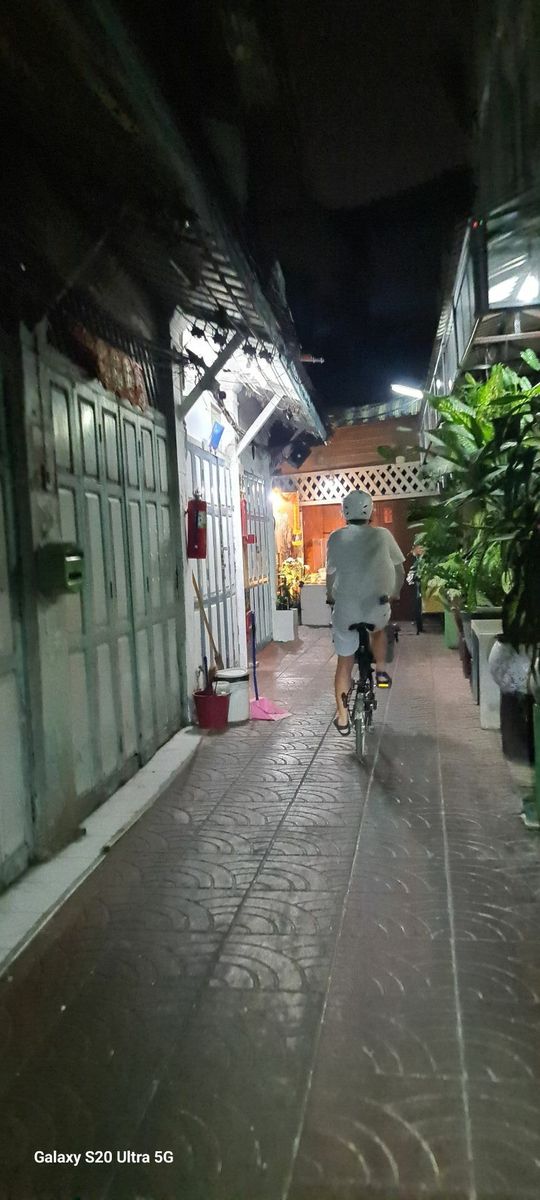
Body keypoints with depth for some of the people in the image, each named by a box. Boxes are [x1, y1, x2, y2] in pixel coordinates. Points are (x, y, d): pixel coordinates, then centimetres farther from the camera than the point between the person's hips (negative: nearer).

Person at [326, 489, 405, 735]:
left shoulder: (336, 537, 0)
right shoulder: (382, 535, 0)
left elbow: (330, 574, 5)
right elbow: (399, 571, 7)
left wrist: (331, 598, 24)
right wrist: (394, 595, 24)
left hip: (345, 609, 0)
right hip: (377, 607, 0)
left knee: (344, 662, 15)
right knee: (379, 628, 37)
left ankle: (342, 717, 18)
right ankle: (381, 671, 22)